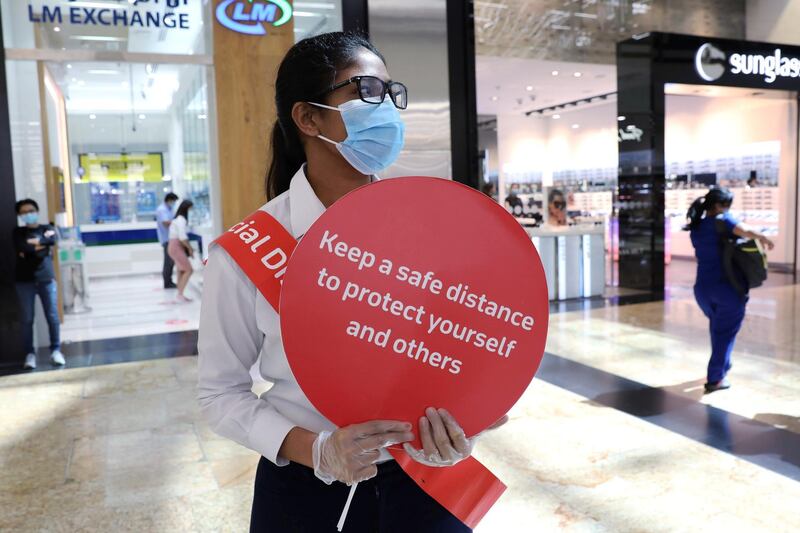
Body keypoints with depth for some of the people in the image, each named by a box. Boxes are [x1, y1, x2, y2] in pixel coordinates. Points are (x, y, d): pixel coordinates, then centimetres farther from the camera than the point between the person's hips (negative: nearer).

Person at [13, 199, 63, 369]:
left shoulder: (47, 228, 11)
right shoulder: (18, 232, 8)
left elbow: (53, 240, -12)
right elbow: (22, 247, -13)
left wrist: (34, 242, -7)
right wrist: (42, 245, -7)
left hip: (47, 279, 0)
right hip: (25, 281, 0)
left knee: (53, 317, -2)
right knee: (27, 319, 0)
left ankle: (56, 350, 8)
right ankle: (30, 353, 7)